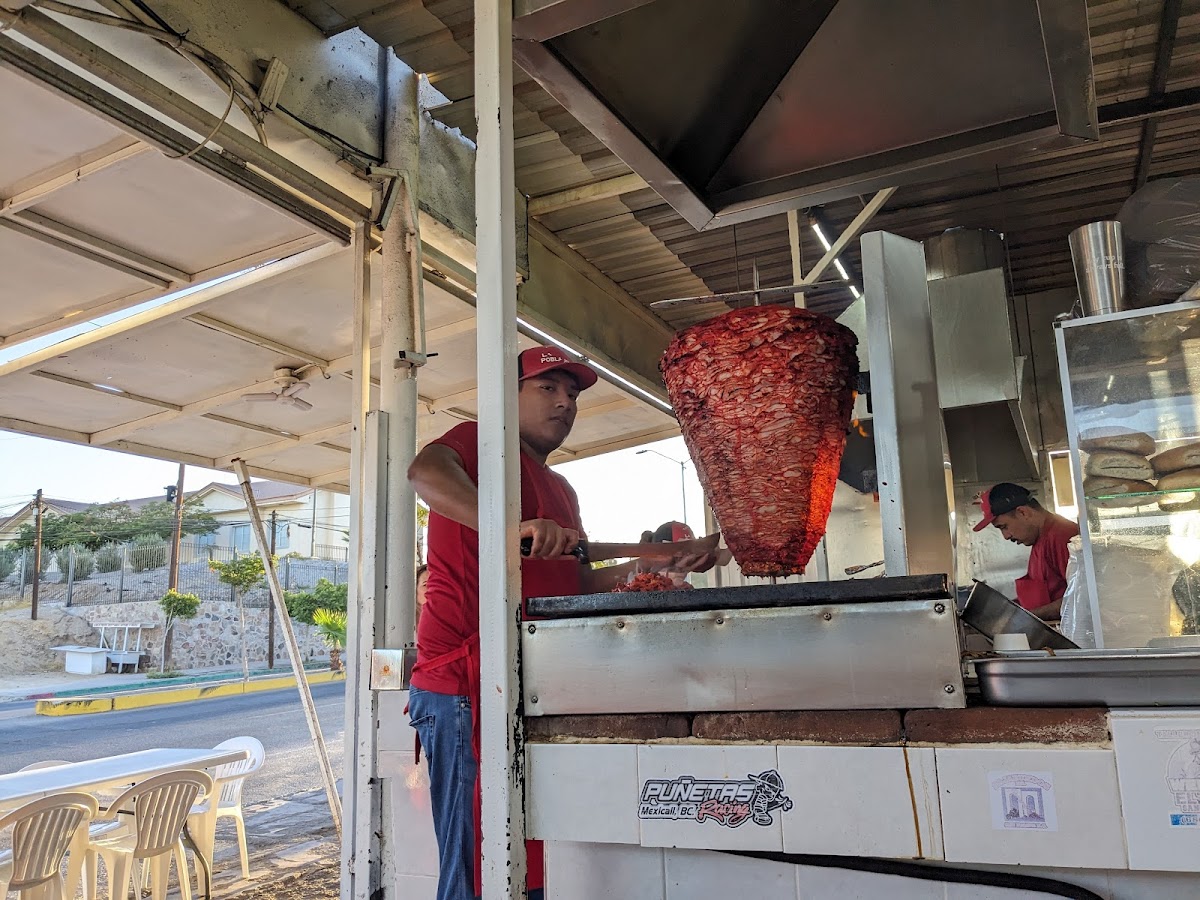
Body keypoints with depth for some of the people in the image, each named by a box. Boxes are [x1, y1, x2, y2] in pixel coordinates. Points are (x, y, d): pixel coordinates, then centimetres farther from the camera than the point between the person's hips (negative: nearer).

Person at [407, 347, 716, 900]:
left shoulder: (561, 490, 25)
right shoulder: (481, 441, 0)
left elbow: (581, 581, 22)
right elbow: (424, 470, -23)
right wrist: (511, 527, -37)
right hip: (465, 682, -8)